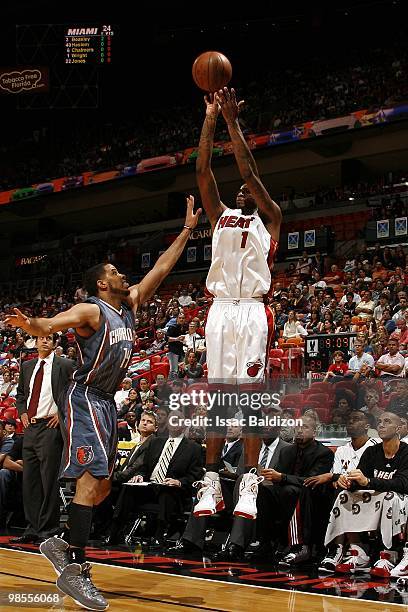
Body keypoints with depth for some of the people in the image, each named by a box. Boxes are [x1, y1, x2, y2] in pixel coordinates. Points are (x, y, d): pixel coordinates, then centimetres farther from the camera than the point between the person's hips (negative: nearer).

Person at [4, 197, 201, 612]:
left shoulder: (130, 303, 13)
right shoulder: (90, 311, -11)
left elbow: (160, 269, 16)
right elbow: (49, 325, -26)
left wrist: (187, 230, 16)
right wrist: (29, 323, -49)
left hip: (107, 402, 9)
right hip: (85, 399, -9)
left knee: (101, 486, 11)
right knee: (93, 478, -18)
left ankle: (61, 544, 24)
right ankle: (74, 569, -18)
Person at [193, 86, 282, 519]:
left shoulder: (270, 219, 12)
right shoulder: (220, 216, 22)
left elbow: (249, 171, 0)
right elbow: (203, 172, 13)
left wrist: (233, 120, -1)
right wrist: (211, 118, 8)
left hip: (252, 311, -4)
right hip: (220, 310, 4)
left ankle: (249, 486, -7)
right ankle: (211, 485, 4)